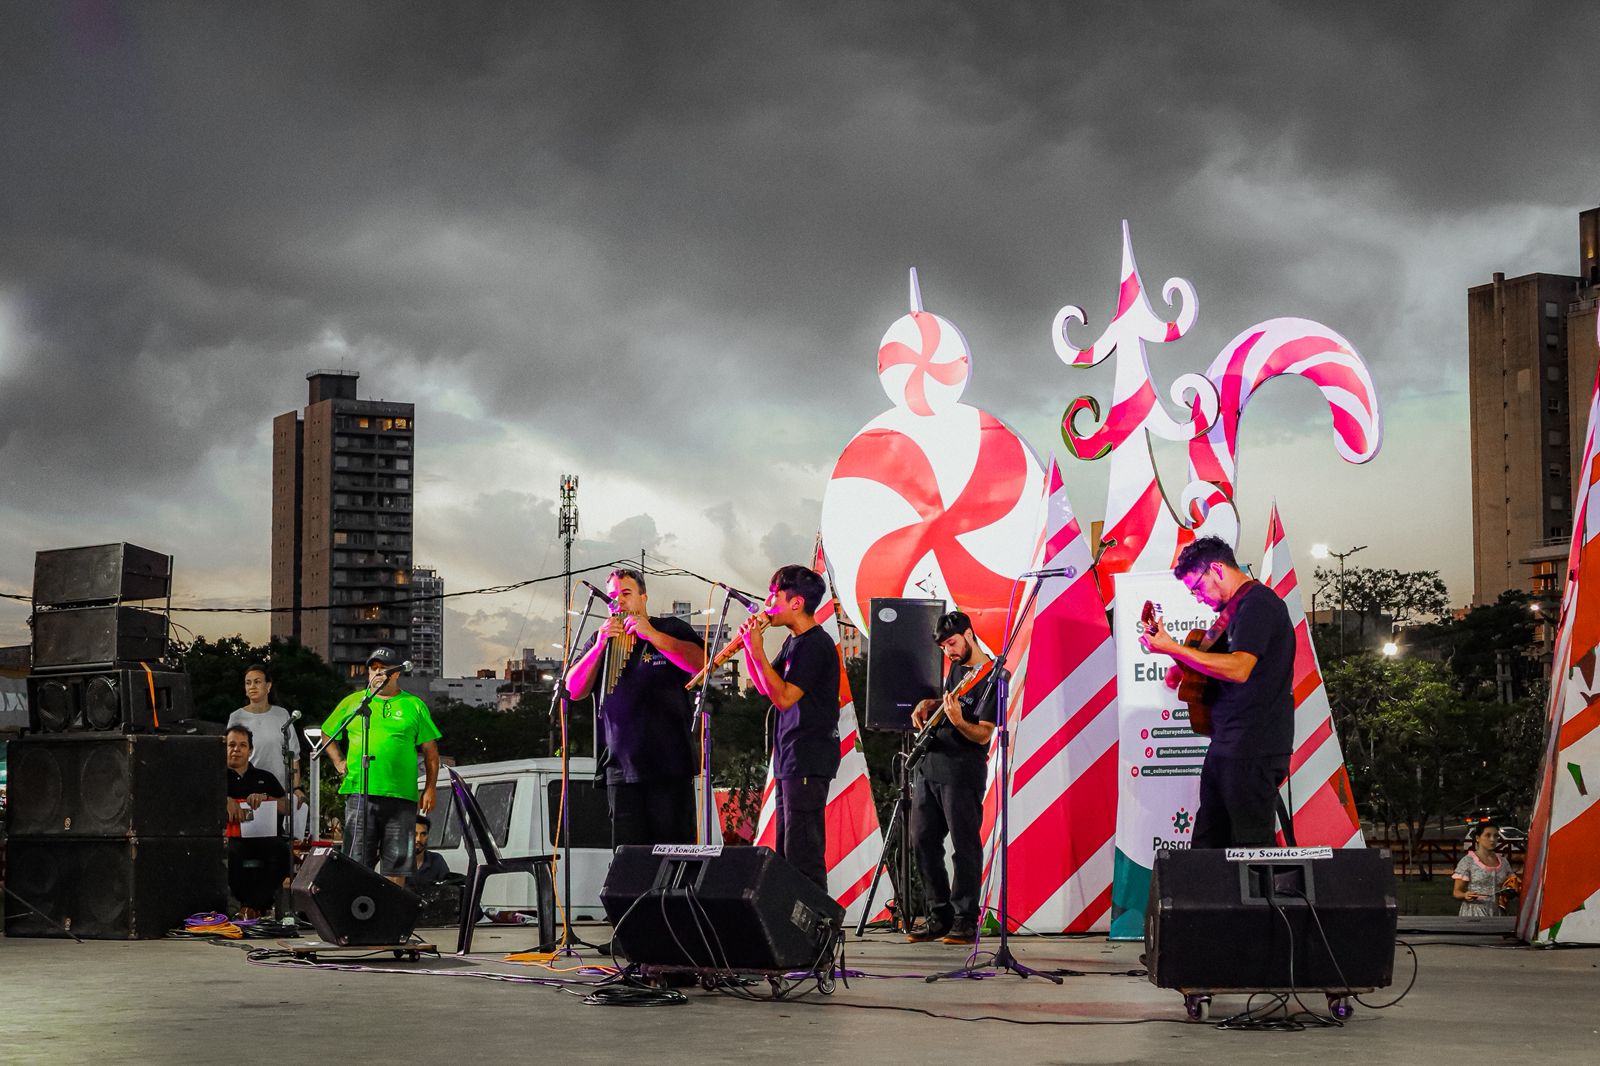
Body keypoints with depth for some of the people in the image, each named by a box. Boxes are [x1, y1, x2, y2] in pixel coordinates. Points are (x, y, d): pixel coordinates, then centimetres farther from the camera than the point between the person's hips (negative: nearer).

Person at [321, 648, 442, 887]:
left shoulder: (414, 706, 9)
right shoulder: (352, 703, 12)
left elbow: (430, 751, 10)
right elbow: (327, 734, 24)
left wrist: (429, 789, 2)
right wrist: (338, 762, 9)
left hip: (401, 796, 0)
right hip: (359, 794, 0)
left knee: (396, 863, 1)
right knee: (357, 862, -2)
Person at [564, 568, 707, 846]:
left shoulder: (672, 630, 8)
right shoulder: (600, 641, 16)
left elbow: (700, 664, -11)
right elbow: (574, 690, 6)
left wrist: (652, 635, -14)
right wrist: (601, 645, -6)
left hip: (670, 767, -3)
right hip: (622, 769, 3)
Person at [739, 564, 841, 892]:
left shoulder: (815, 644, -15)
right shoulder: (794, 642, 15)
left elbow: (784, 697, -21)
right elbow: (765, 688, 20)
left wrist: (757, 650, -19)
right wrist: (747, 644, 8)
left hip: (809, 760, -10)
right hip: (790, 756, 10)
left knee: (802, 853, -11)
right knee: (786, 852, 12)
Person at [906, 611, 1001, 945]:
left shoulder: (991, 678, -11)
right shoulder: (956, 667, 15)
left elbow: (983, 735, -16)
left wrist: (957, 720, -33)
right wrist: (927, 705, 13)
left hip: (961, 773, -9)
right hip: (929, 766, 9)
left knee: (965, 847, -4)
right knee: (923, 842, 9)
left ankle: (965, 921, 1)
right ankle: (940, 915, 17)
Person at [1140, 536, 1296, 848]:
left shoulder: (1258, 603, -12)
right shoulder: (1234, 608, 20)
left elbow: (1239, 668, -24)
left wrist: (1172, 649, -23)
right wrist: (1184, 669, 9)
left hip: (1253, 751, -10)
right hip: (1225, 746, 10)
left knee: (1252, 847, -9)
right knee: (1207, 847, 10)